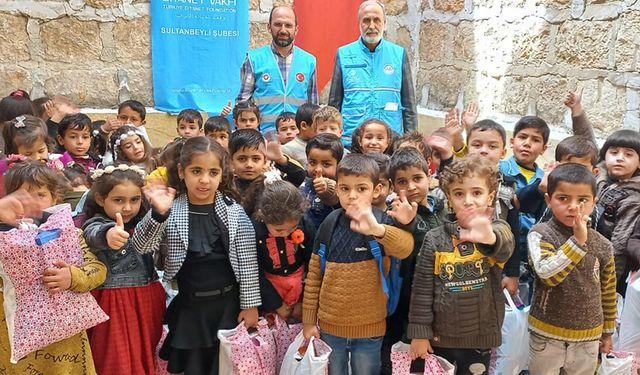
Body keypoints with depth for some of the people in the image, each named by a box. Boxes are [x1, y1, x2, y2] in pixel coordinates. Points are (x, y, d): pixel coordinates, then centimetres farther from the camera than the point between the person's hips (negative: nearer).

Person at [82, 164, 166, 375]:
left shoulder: (145, 223, 7)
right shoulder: (95, 226, -12)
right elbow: (95, 237, -35)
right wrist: (109, 234, -59)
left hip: (147, 301, 5)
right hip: (115, 305, -5)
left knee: (145, 356, 17)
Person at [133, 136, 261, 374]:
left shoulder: (235, 212, -7)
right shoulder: (171, 210, -7)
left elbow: (247, 262, -3)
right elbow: (141, 246, -15)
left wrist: (250, 304, -1)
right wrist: (159, 213, -31)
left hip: (229, 302, 0)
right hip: (189, 306, 1)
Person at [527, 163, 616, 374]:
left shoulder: (602, 245, -2)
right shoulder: (540, 234, -13)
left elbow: (608, 292, 9)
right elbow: (547, 274, -29)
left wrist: (608, 331, 15)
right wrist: (577, 240, -30)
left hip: (588, 337, 3)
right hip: (547, 334, -3)